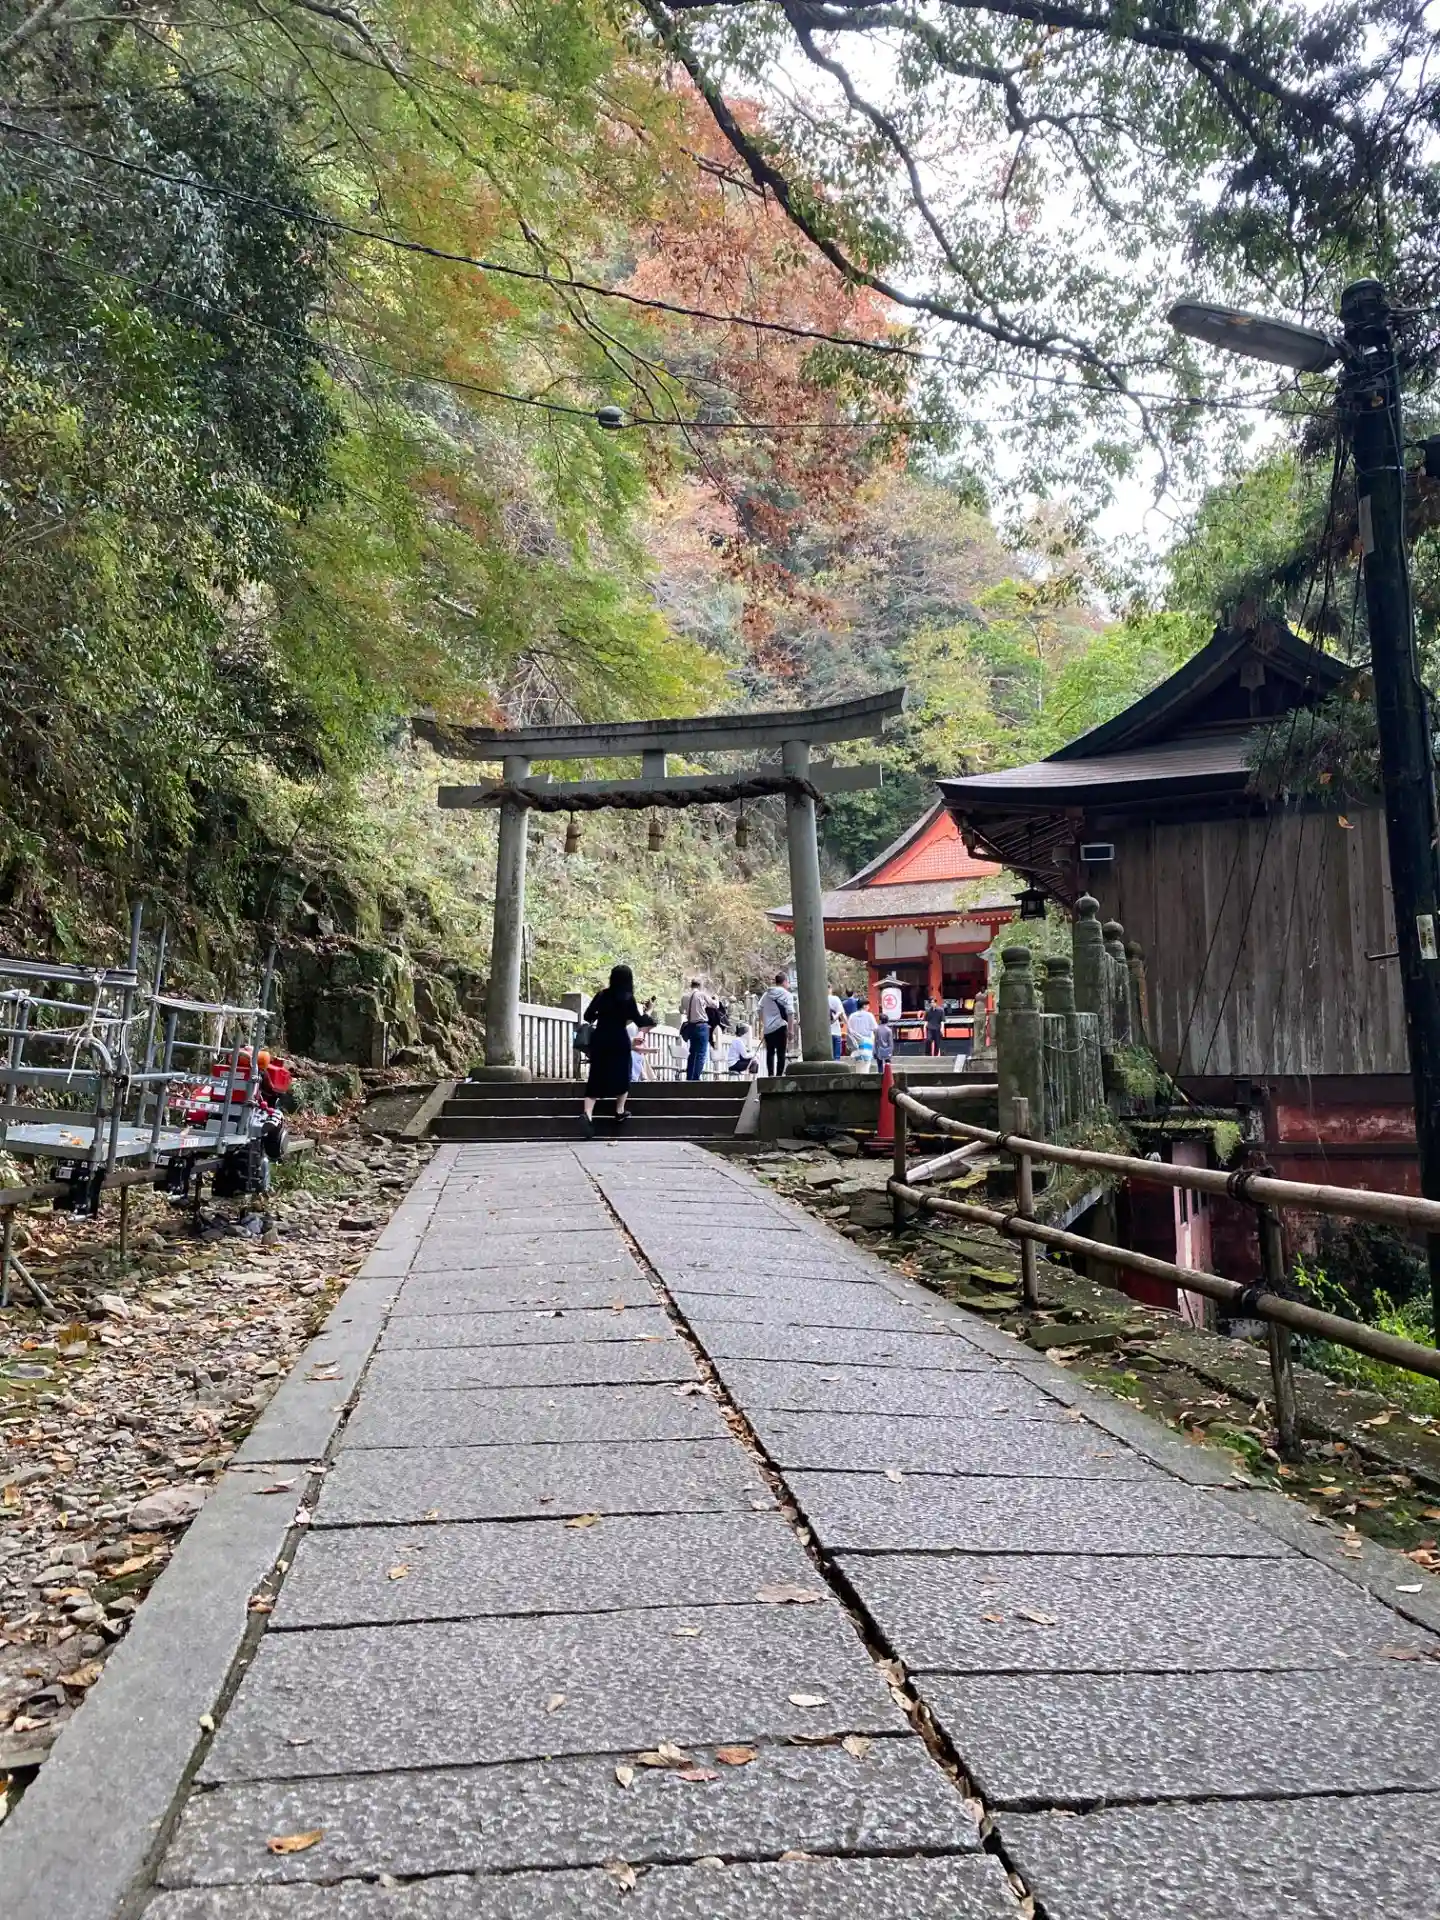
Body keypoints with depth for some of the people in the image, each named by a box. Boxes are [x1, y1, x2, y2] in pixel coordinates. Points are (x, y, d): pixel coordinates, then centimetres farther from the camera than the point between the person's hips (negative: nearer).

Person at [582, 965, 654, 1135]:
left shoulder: (602, 994, 3)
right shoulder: (628, 998, -8)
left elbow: (588, 1016, 4)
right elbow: (638, 1021, -4)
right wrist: (649, 1017, 16)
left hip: (599, 1040, 3)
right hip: (618, 1042, -3)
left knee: (596, 1078, 1)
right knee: (622, 1075, 18)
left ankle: (588, 1114, -17)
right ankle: (619, 1111, 21)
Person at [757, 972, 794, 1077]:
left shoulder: (766, 994, 12)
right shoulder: (785, 994, -3)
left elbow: (758, 1010, 12)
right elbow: (790, 1012, -11)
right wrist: (790, 1029, -9)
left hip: (767, 1028, 5)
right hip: (780, 1027, -5)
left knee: (770, 1052, 15)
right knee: (781, 1053, -2)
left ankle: (771, 1074, 9)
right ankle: (778, 1075, -8)